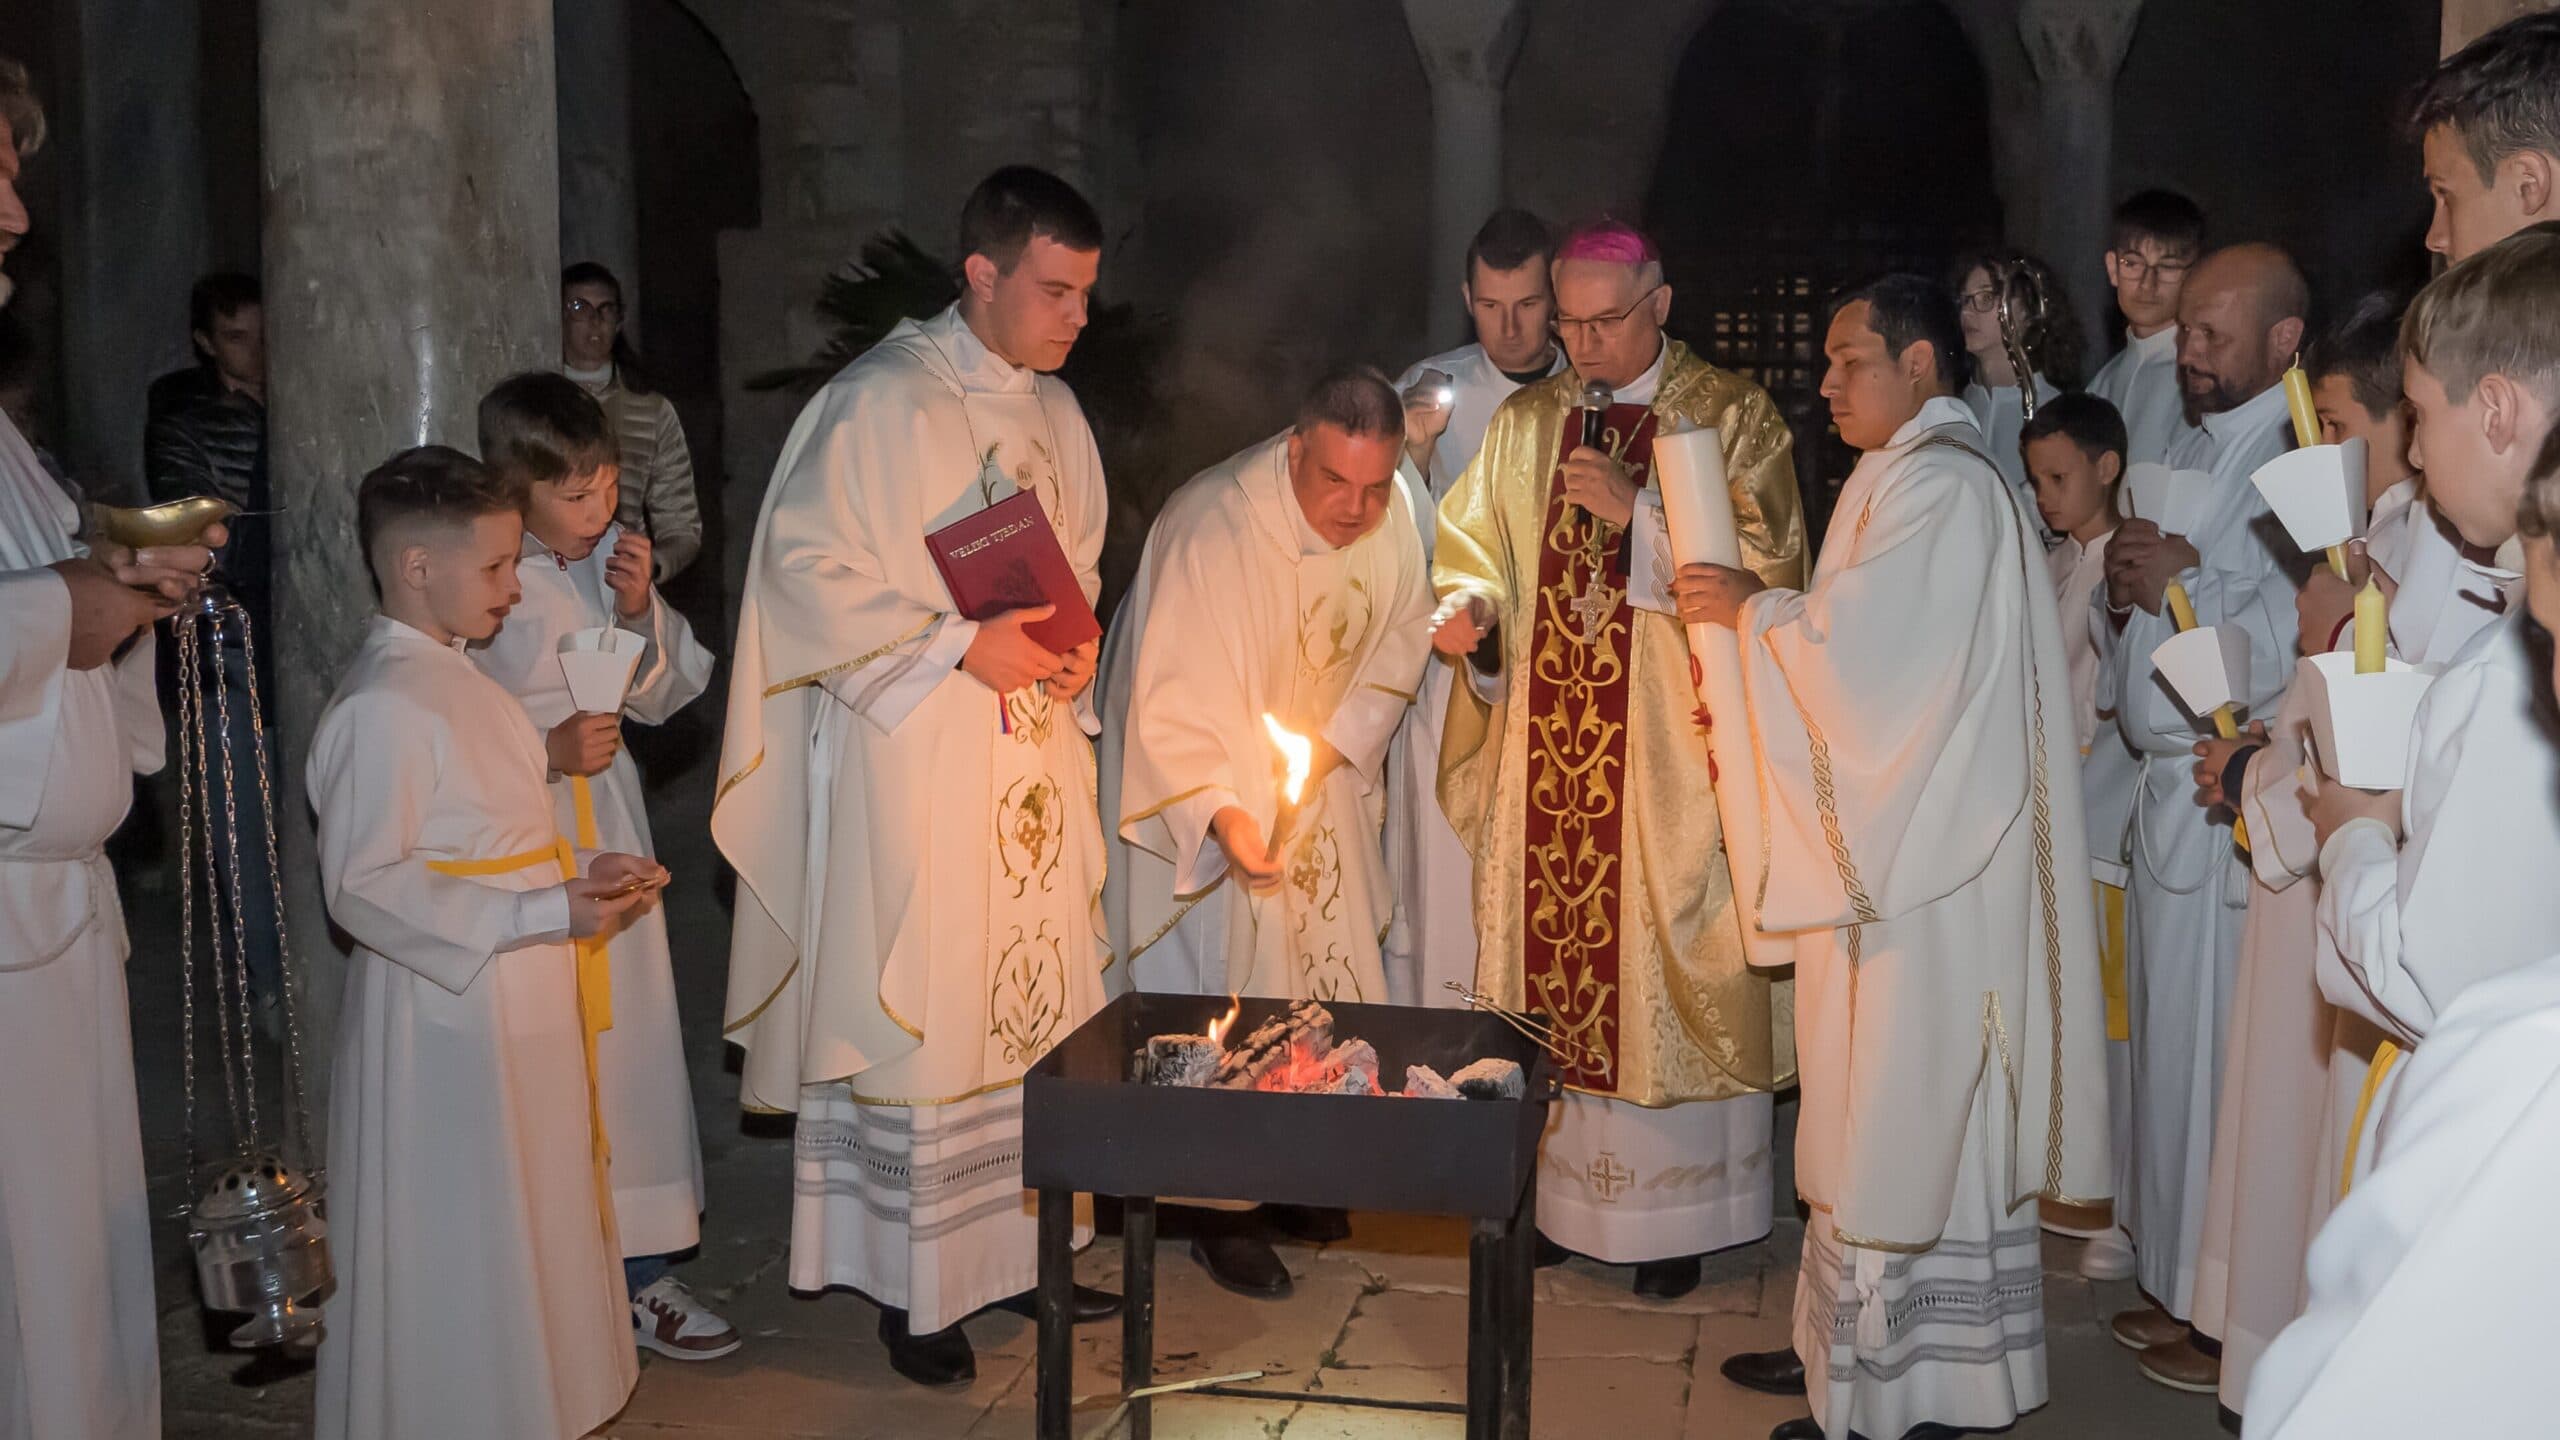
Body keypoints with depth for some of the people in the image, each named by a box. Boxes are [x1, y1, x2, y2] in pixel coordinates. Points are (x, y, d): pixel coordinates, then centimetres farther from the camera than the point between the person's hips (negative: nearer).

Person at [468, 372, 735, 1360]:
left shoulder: (612, 555, 3)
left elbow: (660, 696, 10)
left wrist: (639, 611, -6)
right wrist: (545, 750, -21)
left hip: (607, 820, 5)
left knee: (630, 1034, 8)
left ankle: (638, 1269, 21)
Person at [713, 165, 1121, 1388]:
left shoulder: (1053, 408, 11)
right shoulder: (882, 402, -13)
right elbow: (808, 564, -15)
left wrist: (1076, 643, 1)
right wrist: (961, 646, -19)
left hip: (1038, 755, 7)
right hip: (916, 764, -7)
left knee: (1040, 997, 12)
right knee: (919, 1012, 0)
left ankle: (1021, 1244, 27)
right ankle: (914, 1284, 15)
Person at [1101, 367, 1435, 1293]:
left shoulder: (1391, 515, -13)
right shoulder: (1210, 531, -32)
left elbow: (1401, 634, 3)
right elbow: (1172, 700, -33)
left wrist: (1340, 739, -9)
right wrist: (1222, 811, -47)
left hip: (1320, 773, 6)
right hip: (1205, 773, -6)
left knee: (1326, 961, 10)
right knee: (1224, 981, -4)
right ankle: (1220, 1209, 9)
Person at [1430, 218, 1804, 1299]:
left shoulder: (1731, 418, 1)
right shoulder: (1525, 422, 14)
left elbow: (1767, 567, -7)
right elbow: (1475, 552, 16)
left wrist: (1638, 510, -17)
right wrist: (1469, 610, -6)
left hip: (1670, 755, -4)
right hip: (1543, 748, 4)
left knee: (1659, 962, -1)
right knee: (1545, 959, 5)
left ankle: (1673, 1215, 10)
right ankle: (1549, 1188, 17)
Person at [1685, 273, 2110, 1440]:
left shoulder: (1937, 486, -16)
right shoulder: (1906, 476, 15)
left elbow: (1857, 651, -22)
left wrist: (1750, 610, -8)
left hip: (1923, 866, -10)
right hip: (1893, 847, 10)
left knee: (1905, 1110, -2)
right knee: (1879, 1106, 15)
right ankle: (1856, 1340, 25)